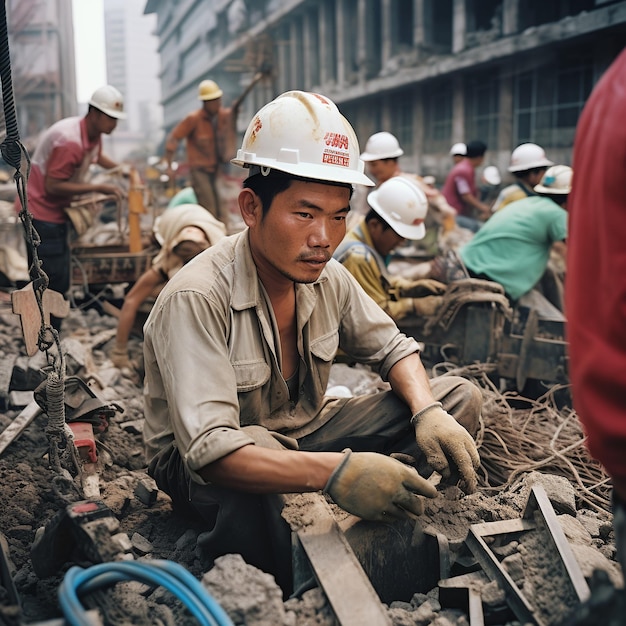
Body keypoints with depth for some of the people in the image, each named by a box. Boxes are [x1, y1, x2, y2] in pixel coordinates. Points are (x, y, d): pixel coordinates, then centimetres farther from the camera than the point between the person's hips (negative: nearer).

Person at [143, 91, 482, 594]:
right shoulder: (196, 299, -29)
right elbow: (210, 450, -38)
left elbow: (392, 348, 6)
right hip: (199, 467, -6)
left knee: (461, 397, -4)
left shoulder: (329, 279, -8)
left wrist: (428, 413, -16)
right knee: (249, 466, -45)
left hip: (302, 432, 7)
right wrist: (334, 471, -51)